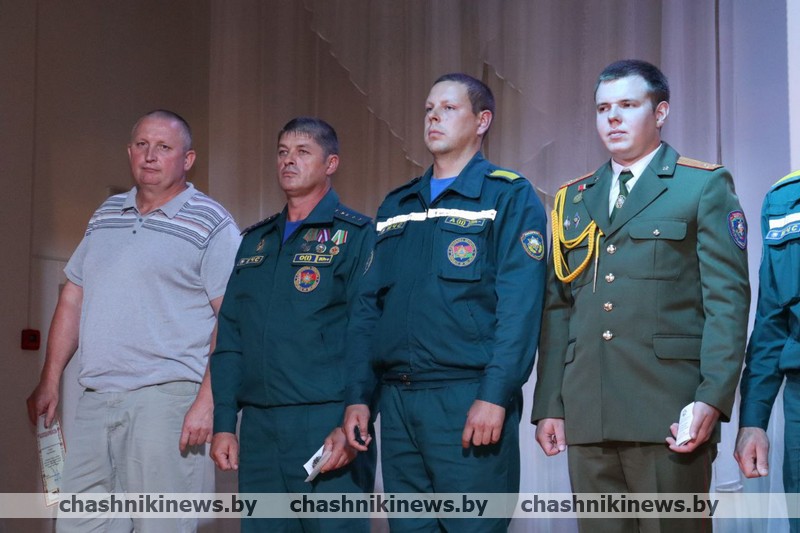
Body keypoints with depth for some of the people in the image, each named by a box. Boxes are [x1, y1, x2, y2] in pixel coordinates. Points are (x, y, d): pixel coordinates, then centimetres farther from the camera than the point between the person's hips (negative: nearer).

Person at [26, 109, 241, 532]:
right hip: (94, 400, 6)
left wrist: (207, 401, -17)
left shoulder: (211, 225, -3)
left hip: (166, 398, -6)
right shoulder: (105, 216, 18)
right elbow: (73, 299, 22)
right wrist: (50, 381, 16)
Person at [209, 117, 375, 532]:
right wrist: (224, 423, 9)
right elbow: (229, 339, 16)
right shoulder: (255, 241, 17)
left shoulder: (355, 236, -1)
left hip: (327, 424, -6)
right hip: (258, 429, 6)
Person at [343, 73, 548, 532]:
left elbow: (520, 307, -11)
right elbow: (368, 308, 15)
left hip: (469, 400, -6)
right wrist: (358, 396, 7)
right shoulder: (395, 206, 17)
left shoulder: (510, 197, -1)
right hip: (397, 401, 6)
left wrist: (495, 396, -19)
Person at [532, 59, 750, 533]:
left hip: (669, 412, -4)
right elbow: (558, 309, 14)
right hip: (588, 415, 4)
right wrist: (549, 404, 7)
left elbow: (727, 300, -4)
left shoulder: (705, 187, 4)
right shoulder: (574, 200, 18)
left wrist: (713, 399, -15)